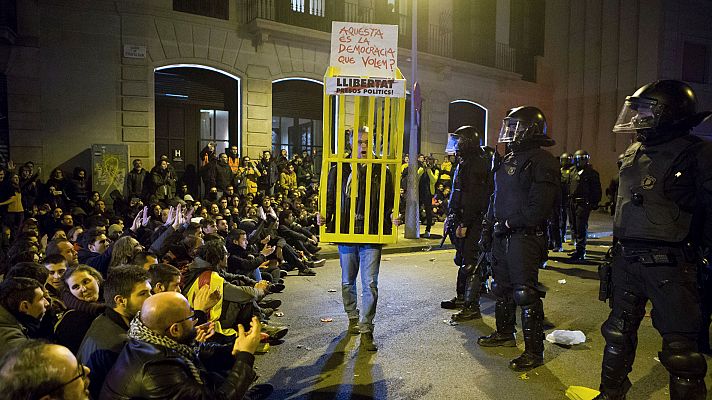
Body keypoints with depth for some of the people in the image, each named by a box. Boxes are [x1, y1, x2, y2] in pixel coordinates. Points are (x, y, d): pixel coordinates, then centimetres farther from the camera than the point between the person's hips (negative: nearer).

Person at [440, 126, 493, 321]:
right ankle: (461, 298, 29)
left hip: (471, 222, -10)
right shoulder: (464, 162, 18)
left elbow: (473, 198, -21)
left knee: (470, 263, -7)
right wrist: (454, 220, 21)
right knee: (462, 260, 17)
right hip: (461, 220, 10)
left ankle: (472, 306, -2)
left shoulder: (475, 163, -15)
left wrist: (464, 224, -23)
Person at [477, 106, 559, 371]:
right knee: (502, 287, 18)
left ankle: (534, 351, 5)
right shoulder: (509, 160, 16)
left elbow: (538, 208, -21)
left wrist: (507, 223, -18)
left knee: (526, 293, -6)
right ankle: (505, 333, 35)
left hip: (525, 237, -9)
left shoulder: (541, 161, -13)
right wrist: (489, 226, 17)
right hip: (502, 236, 9)